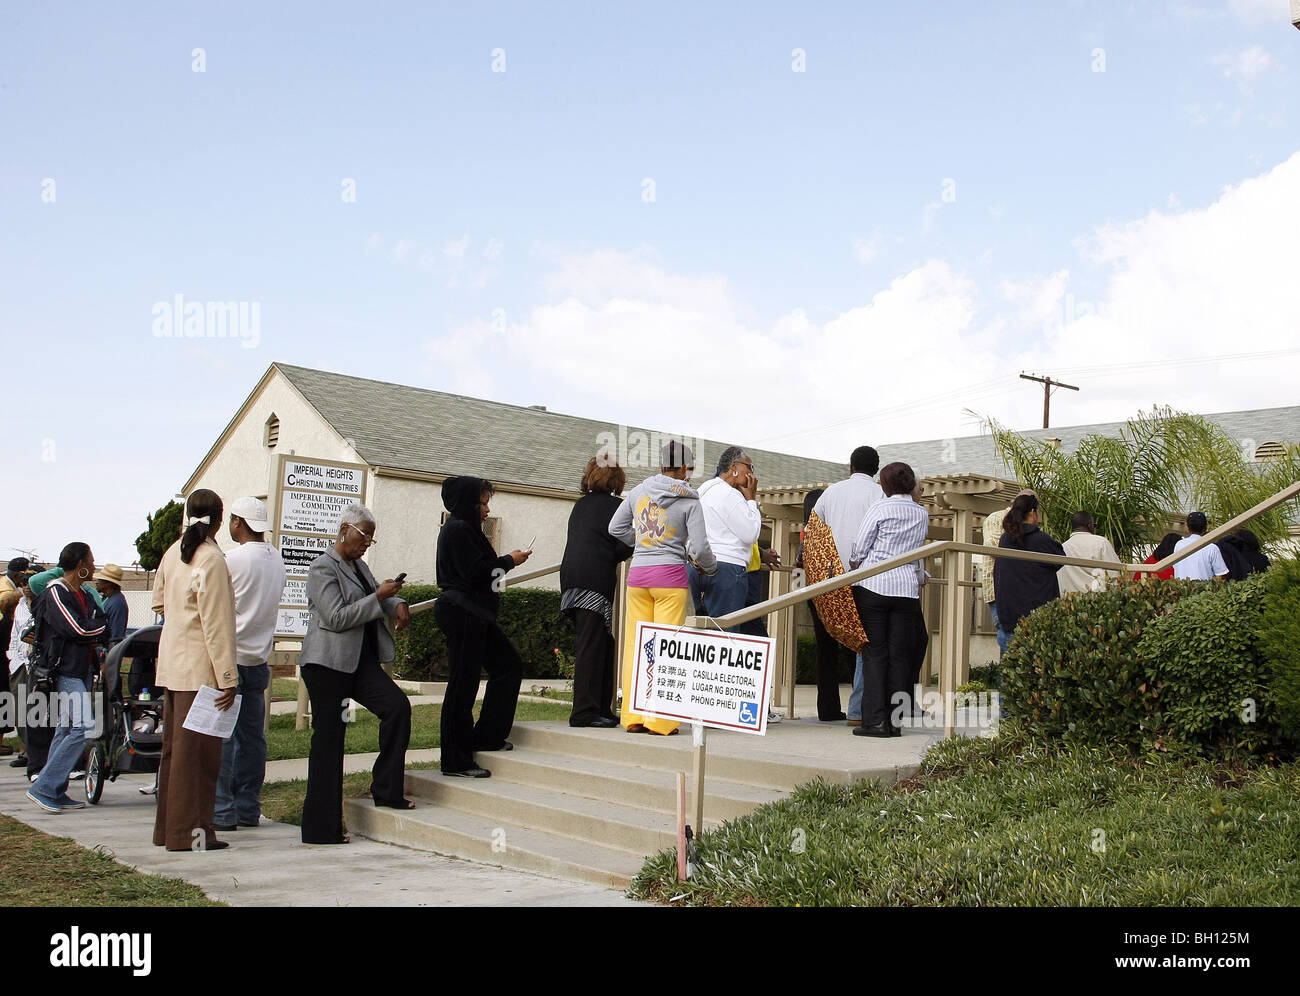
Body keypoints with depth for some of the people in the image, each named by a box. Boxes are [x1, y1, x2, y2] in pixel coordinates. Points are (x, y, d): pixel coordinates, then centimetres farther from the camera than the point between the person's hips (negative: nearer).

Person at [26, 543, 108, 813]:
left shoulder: (83, 595, 18)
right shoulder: (56, 593, -10)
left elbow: (101, 632, 15)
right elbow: (79, 631, -17)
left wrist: (94, 630, -5)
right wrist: (97, 623, 1)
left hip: (82, 670, 9)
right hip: (66, 670, -9)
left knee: (66, 730, 10)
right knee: (83, 728, -16)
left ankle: (55, 792, 14)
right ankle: (43, 788, -11)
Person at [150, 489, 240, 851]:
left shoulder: (173, 553, 9)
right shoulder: (211, 559, -16)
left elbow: (159, 601, 22)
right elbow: (217, 625, -18)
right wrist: (228, 678, -16)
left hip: (171, 664, 8)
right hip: (200, 670, -8)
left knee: (174, 746, 15)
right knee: (196, 750, -3)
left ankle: (168, 827, 24)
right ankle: (190, 831, 1)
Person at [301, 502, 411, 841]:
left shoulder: (358, 565, 17)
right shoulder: (323, 568, -8)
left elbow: (376, 597, 30)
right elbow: (336, 618, -18)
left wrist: (397, 604, 7)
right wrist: (378, 597, -17)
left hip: (362, 661, 8)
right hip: (328, 664, -8)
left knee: (397, 705, -15)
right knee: (328, 740, -3)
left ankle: (386, 790, -4)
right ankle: (321, 828, 4)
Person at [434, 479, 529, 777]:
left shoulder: (465, 529, 20)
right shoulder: (458, 529, -12)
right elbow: (475, 572, -20)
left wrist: (503, 563, 11)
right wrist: (509, 560, -8)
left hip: (474, 615, 11)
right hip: (462, 614, -11)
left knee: (508, 665, 11)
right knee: (463, 684, -6)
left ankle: (486, 737, 17)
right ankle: (457, 762, 0)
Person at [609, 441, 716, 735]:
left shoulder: (638, 492, 8)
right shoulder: (689, 501, -4)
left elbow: (615, 528, 14)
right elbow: (699, 548, -8)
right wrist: (711, 567, 12)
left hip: (638, 573, 4)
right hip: (671, 576, -4)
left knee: (636, 645, 8)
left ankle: (633, 716, 11)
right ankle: (659, 720, 0)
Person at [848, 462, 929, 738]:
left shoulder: (880, 508, -3)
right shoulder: (923, 514, 12)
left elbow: (858, 548, -2)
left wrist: (853, 569, 16)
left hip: (874, 584, -4)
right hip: (906, 588, 4)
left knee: (874, 653, -2)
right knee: (900, 654, 5)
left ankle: (875, 720, -6)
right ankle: (895, 721, 5)